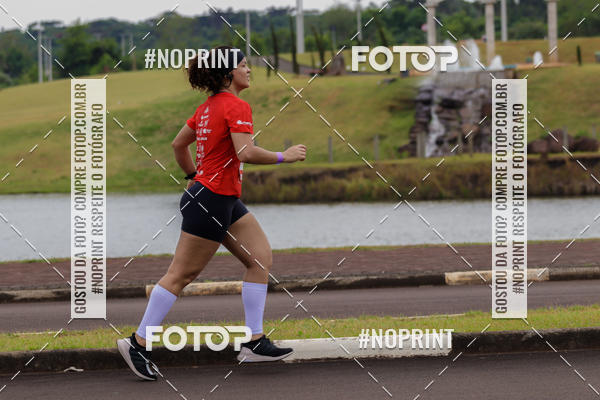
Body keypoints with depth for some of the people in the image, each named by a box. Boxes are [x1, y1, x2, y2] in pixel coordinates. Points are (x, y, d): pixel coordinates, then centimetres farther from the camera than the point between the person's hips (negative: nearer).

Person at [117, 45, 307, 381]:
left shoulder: (208, 107, 12)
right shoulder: (236, 106, -16)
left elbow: (179, 144, 20)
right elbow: (245, 153, -28)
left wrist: (195, 176, 30)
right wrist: (285, 156, -16)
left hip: (225, 201, 10)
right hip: (211, 201, -10)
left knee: (261, 257, 6)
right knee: (181, 275, -4)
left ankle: (255, 342, 5)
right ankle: (138, 343, 3)